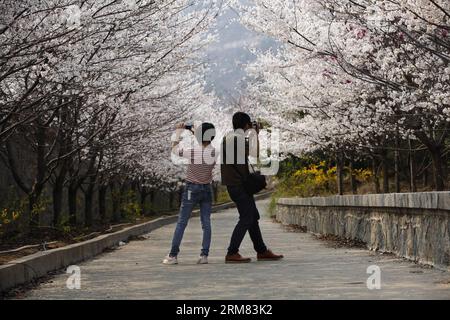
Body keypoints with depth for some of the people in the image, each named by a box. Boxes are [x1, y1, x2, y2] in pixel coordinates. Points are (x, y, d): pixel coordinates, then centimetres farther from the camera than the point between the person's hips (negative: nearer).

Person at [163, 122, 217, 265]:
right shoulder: (214, 152, -8)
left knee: (181, 223, 4)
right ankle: (204, 255, 3)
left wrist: (178, 132, 12)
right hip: (207, 189, 3)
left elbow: (175, 149, -1)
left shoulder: (192, 152, -18)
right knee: (206, 223, 7)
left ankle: (173, 255, 5)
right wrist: (193, 130, 18)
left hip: (192, 189, -3)